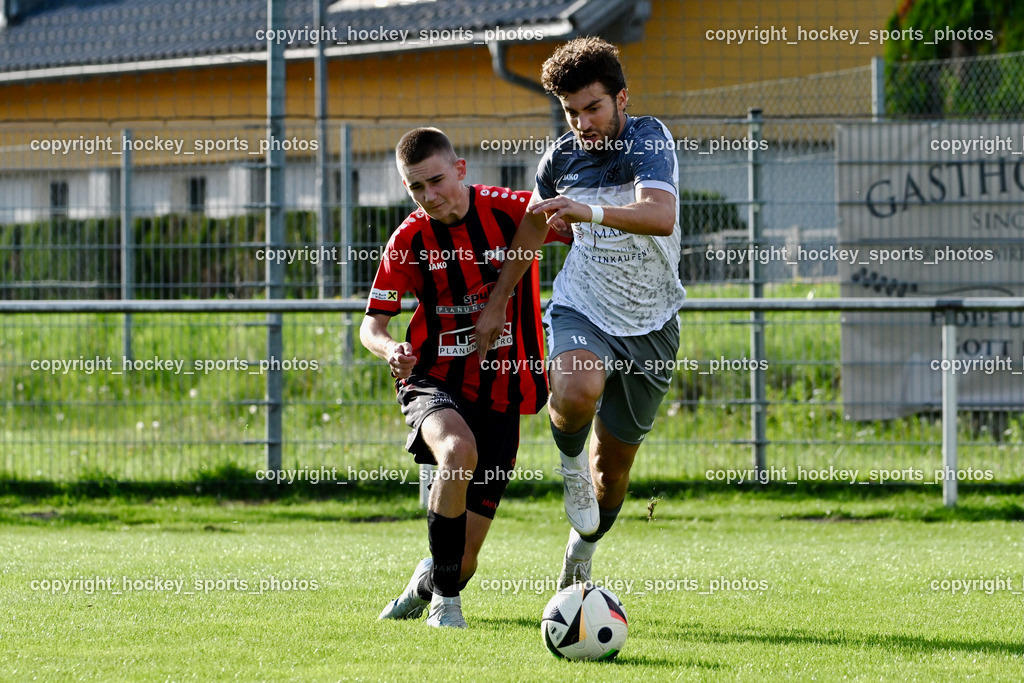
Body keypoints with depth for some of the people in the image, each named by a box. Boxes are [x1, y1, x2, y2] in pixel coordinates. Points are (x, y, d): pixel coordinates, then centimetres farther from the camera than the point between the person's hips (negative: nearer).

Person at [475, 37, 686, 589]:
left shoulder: (649, 139, -16)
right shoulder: (561, 157, -2)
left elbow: (660, 214, -34)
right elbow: (535, 221, 17)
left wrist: (591, 212, -50)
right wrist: (498, 300, 18)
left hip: (650, 325, -1)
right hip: (582, 309, 1)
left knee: (613, 465, 8)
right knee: (577, 392, -34)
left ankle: (581, 555, 35)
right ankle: (569, 462, -1)